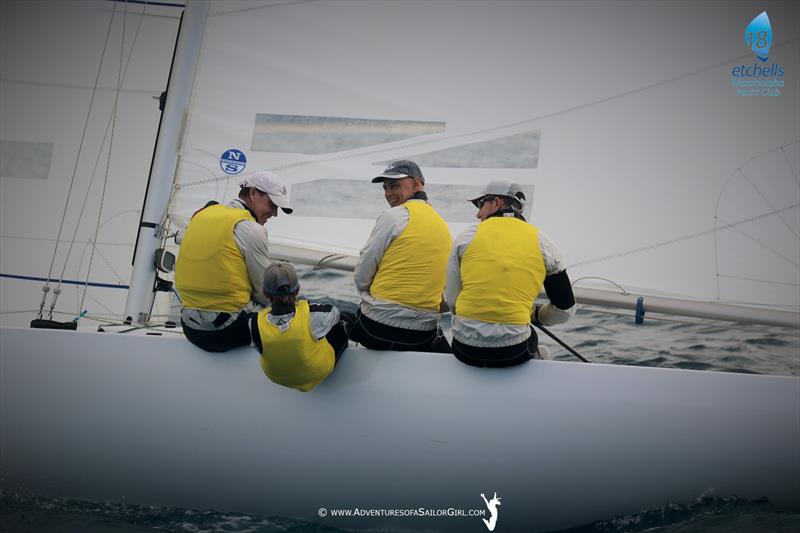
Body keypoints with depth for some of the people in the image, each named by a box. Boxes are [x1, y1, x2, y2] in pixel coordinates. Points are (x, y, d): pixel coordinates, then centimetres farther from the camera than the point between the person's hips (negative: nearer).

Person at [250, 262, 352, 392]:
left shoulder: (255, 324, -34)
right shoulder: (313, 314, -38)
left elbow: (260, 348, -10)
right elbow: (334, 313, -12)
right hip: (318, 374, -2)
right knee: (345, 318, 17)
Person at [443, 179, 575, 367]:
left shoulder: (467, 236, 2)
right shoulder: (542, 242, 3)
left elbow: (451, 302, 4)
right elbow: (565, 309, 6)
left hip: (465, 350, 0)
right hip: (514, 353, 0)